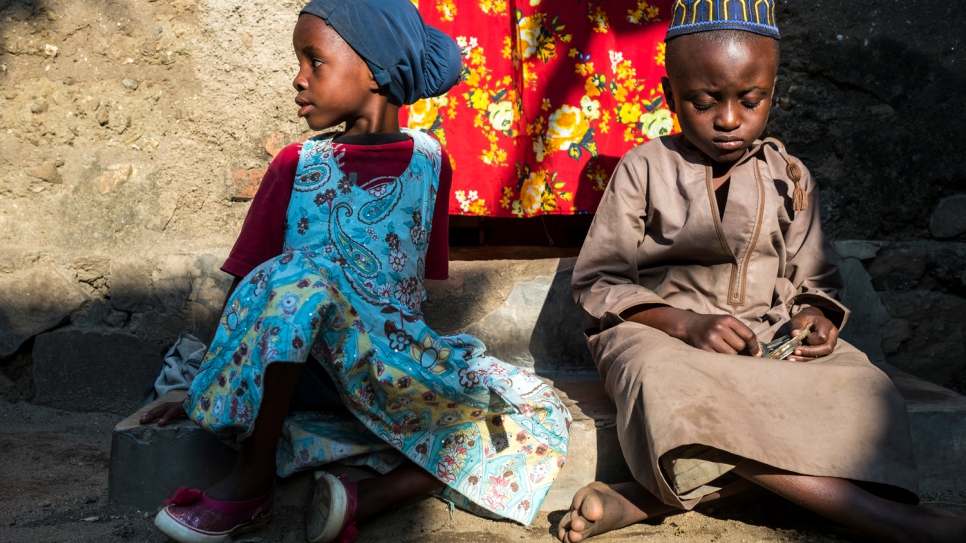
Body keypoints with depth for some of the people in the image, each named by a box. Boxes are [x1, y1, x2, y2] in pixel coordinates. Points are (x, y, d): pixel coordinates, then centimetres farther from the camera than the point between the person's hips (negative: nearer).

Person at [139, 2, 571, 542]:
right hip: (301, 365, -2)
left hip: (399, 359, 2)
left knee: (542, 415, -14)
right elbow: (247, 283, 3)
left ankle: (370, 497, -24)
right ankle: (255, 476, -26)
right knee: (307, 269, -33)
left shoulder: (428, 159, 5)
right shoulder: (297, 165, 2)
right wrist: (207, 387, 2)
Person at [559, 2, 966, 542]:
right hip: (660, 335, -3)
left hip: (771, 336, 4)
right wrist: (686, 324, -18)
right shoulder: (644, 169, 1)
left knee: (860, 386, -28)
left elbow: (816, 278, 18)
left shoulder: (788, 177, 12)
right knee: (674, 392, -40)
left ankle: (647, 499, -39)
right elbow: (598, 282, -2)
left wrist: (816, 315, -8)